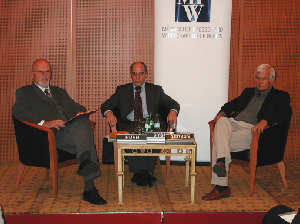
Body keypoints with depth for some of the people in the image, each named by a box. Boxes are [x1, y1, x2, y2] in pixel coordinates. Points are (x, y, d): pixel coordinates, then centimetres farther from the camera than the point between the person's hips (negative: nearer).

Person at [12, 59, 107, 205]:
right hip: (53, 136, -5)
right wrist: (44, 123, -20)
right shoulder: (24, 92, 17)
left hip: (75, 131, 5)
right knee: (84, 133, -31)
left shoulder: (60, 92, 35)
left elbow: (77, 107, 25)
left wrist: (80, 113, -2)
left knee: (82, 122, -31)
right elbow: (18, 111, -4)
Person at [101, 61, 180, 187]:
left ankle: (145, 172, -21)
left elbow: (174, 104, 8)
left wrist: (173, 111, -18)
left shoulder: (156, 90, 16)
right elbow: (105, 105, 6)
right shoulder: (122, 90, 16)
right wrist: (109, 113, -19)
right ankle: (139, 172, -22)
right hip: (128, 125, 0)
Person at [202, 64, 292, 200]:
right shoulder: (248, 92, 33)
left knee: (218, 141, -29)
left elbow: (285, 114, -5)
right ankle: (221, 161, -44)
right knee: (222, 121, -33)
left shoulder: (281, 96, 14)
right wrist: (222, 112, 4)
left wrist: (265, 121, -24)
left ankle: (221, 187, -30)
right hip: (233, 124, 5)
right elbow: (233, 103, 29)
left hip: (252, 129, -5)